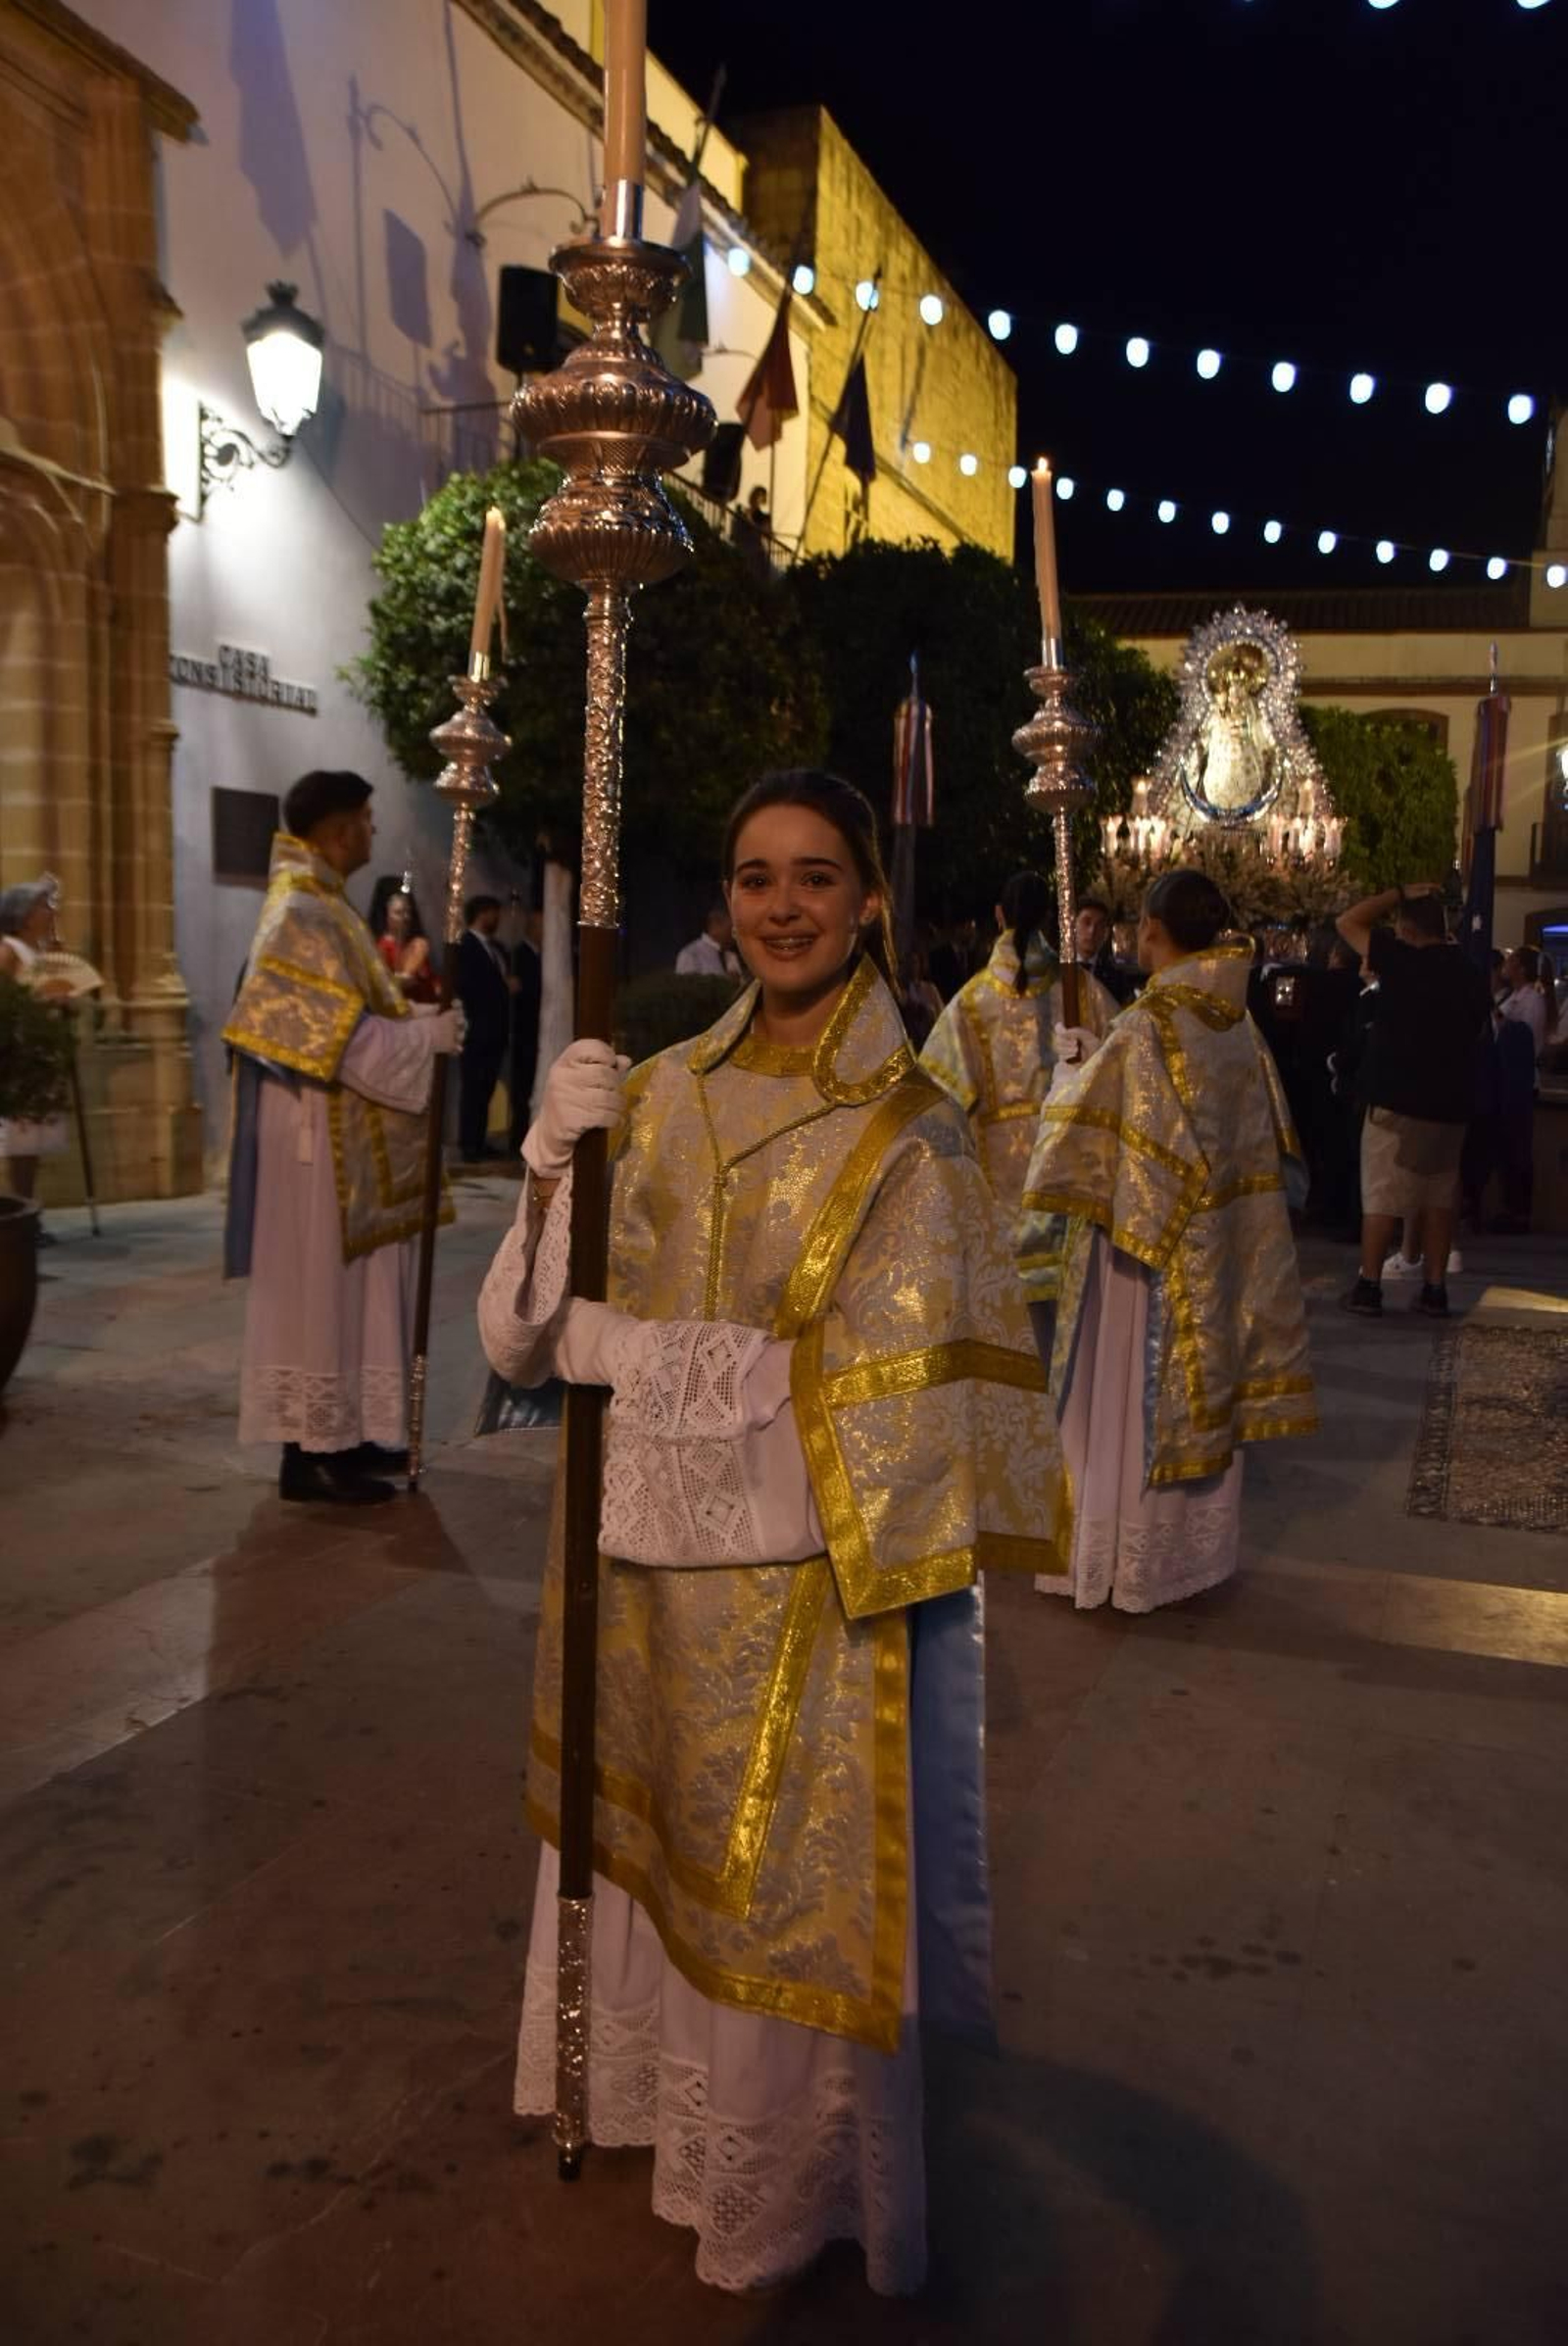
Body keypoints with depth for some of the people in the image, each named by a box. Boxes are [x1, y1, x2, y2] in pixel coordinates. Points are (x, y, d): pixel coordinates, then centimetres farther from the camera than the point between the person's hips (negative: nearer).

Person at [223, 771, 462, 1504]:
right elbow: (347, 1037, -22)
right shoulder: (301, 916, -17)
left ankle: (342, 1431, 23)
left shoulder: (324, 907, 15)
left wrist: (414, 1016, 6)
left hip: (347, 1134, 10)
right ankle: (311, 1450, 4)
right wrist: (430, 1034, -13)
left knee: (347, 1280, 14)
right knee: (319, 1281, -4)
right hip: (319, 1134, -10)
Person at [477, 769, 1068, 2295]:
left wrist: (635, 1353, -14)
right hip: (642, 1554, 4)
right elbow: (532, 1334, -1)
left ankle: (782, 2182, 38)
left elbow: (878, 1395, -16)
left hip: (800, 1584, -4)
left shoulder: (908, 1133, -11)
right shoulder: (658, 1095, 2)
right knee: (646, 1844, 21)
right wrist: (556, 1166, -19)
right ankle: (650, 2081, 48)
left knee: (782, 1883, 12)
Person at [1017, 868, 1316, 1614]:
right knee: (1201, 1390, 17)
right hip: (1218, 1247, 7)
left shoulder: (1145, 1027, -21)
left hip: (1146, 1247, -7)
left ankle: (1127, 1561, 16)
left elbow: (1082, 1135, -19)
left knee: (1131, 1400, 5)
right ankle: (1196, 1547, 29)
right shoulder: (1239, 1027, 1)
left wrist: (1073, 1066, 1)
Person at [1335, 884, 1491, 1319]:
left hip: (1397, 1099, -6)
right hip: (1452, 1101, 6)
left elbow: (1347, 923, -3)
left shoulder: (1404, 961, -12)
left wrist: (1400, 894, 3)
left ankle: (1369, 1286, 1)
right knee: (1440, 1196, 11)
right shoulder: (1473, 974, 8)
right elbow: (1476, 1035, 17)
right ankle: (1435, 1288, 12)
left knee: (1382, 1196, -1)